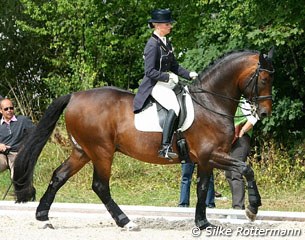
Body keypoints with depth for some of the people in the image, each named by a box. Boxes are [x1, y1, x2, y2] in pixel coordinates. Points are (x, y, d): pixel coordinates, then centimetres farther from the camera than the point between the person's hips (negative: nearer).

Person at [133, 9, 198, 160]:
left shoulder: (166, 43, 14)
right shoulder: (152, 44, -13)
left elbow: (174, 66, 20)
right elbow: (150, 71, -17)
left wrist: (189, 75, 6)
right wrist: (168, 77, -22)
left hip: (166, 82, 10)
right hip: (154, 85, -10)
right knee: (174, 107, -31)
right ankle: (165, 148, -34)